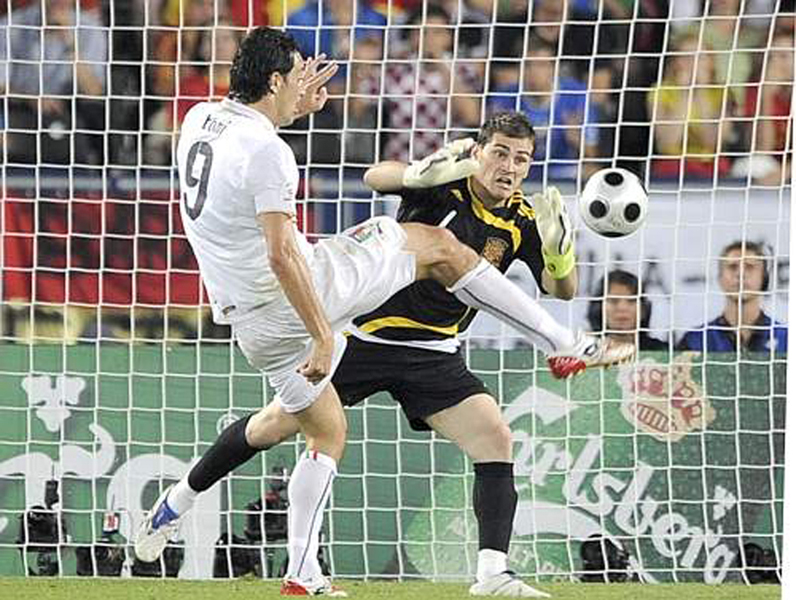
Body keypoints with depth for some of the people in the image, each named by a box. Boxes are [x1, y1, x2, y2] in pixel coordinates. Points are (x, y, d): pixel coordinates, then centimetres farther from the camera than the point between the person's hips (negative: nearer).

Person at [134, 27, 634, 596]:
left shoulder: (201, 118, 3)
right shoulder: (267, 152, -22)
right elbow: (282, 255, -27)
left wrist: (295, 105, 32)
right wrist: (323, 336, -26)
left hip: (251, 323, 8)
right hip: (298, 299, -8)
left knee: (326, 430, 25)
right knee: (439, 246, 7)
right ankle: (566, 346, 9)